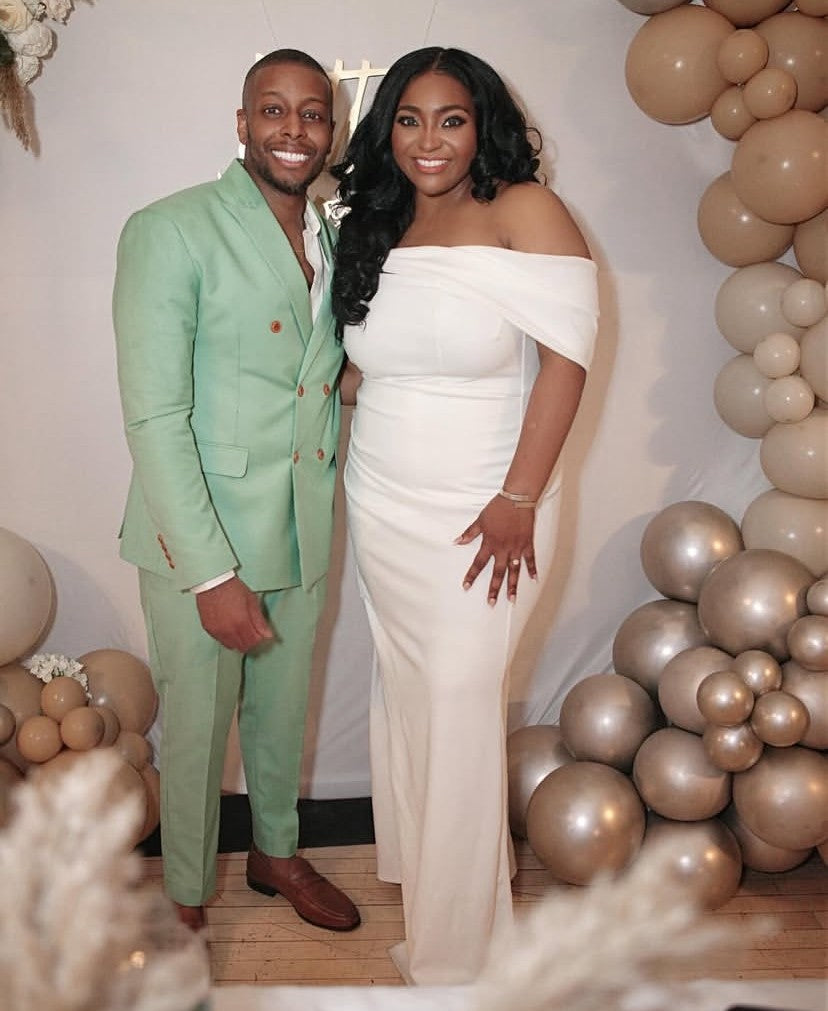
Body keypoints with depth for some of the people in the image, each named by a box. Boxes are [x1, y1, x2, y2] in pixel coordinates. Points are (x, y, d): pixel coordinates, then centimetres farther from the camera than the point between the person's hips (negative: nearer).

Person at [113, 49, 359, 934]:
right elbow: (153, 417, -18)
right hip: (199, 540, -5)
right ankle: (185, 894, 36)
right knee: (196, 726, 11)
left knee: (282, 713, 21)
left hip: (301, 533, 6)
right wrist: (212, 572, -20)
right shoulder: (170, 231, -14)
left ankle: (275, 852, 46)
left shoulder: (334, 240, 7)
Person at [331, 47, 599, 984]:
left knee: (457, 701, 2)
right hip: (382, 508, 5)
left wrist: (520, 499, -19)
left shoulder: (524, 211, -9)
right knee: (401, 687, 13)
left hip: (480, 513, -5)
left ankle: (452, 944, 21)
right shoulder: (373, 232, 9)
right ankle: (413, 857, 36)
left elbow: (566, 354, -15)